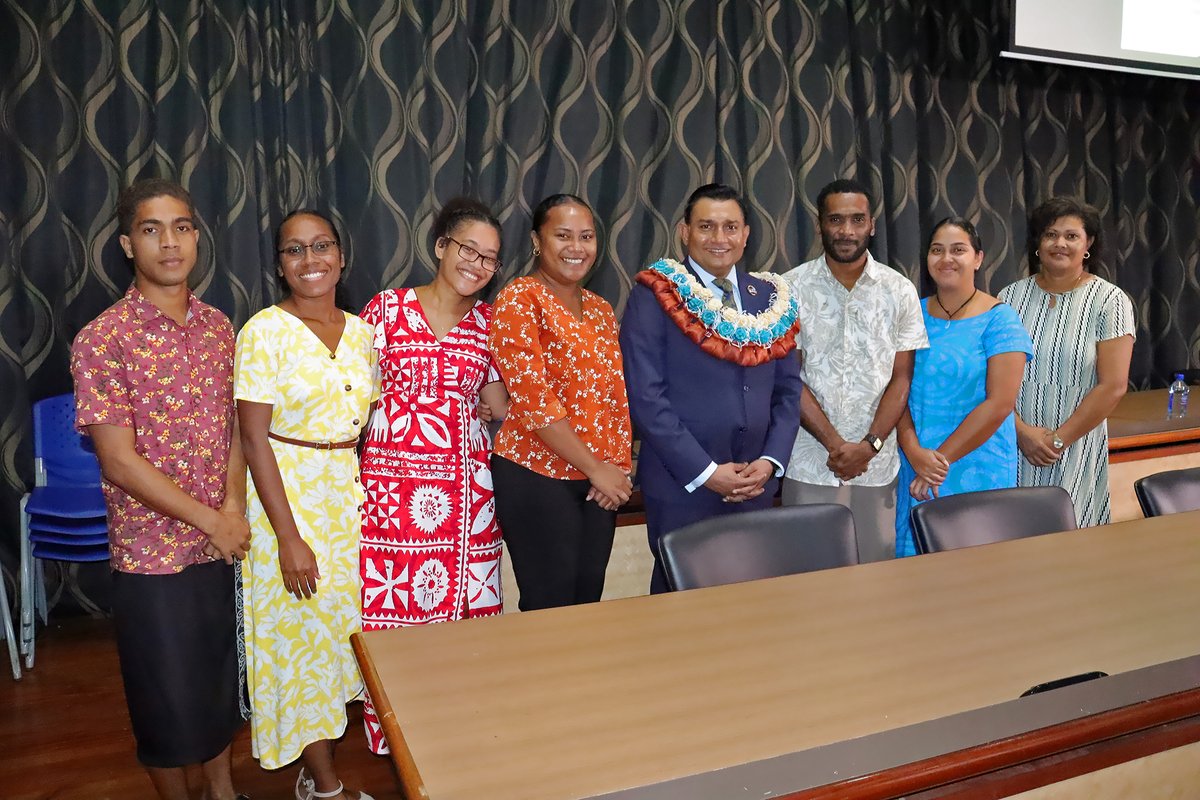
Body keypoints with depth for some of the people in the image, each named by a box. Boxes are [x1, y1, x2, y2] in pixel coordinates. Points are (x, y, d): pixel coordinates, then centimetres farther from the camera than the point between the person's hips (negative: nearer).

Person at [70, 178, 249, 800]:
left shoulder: (218, 328, 3)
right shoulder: (102, 339, -13)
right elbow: (119, 461, -16)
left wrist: (235, 506, -8)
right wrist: (210, 520, -15)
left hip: (223, 542, 5)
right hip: (152, 553, -5)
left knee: (221, 679, 20)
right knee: (168, 696, 11)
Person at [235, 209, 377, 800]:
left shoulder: (361, 332, 5)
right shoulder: (265, 332, -12)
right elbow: (253, 439, -14)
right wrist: (288, 536, -17)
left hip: (349, 494, 6)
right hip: (286, 494, -5)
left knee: (341, 630, 14)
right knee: (302, 639, 7)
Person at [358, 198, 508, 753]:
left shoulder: (487, 321, 9)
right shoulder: (388, 308, 1)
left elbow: (502, 405, 12)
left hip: (466, 482, 2)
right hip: (394, 481, -2)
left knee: (465, 607, 6)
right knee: (392, 608, 2)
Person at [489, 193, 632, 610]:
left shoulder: (601, 310, 13)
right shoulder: (519, 300, -9)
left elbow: (618, 398, 13)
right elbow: (532, 398, -16)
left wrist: (617, 469, -1)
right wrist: (595, 468, -14)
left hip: (602, 483, 6)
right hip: (538, 479, -6)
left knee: (589, 603, 13)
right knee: (550, 609, 2)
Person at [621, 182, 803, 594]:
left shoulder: (771, 298, 10)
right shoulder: (654, 296, -5)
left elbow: (788, 389, 11)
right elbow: (646, 397, -12)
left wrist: (770, 460, -3)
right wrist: (706, 471, -14)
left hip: (756, 486, 4)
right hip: (682, 487, -4)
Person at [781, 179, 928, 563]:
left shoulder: (900, 291, 4)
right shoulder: (792, 288, -2)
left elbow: (901, 378, 3)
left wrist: (869, 445, -10)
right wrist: (835, 443, -11)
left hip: (877, 466, 2)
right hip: (811, 466, -1)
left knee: (877, 567, 8)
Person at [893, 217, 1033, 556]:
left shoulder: (999, 319, -5)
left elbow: (1000, 402, -12)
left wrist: (941, 458, -15)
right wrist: (915, 452, -14)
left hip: (977, 471, -3)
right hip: (915, 470, 3)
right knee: (916, 554, 8)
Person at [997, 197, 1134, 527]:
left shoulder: (1110, 301, -2)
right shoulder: (1011, 296, 4)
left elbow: (1112, 386, -7)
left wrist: (1059, 440, -9)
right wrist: (1022, 431, -10)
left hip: (1076, 449, -2)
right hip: (1015, 446, 2)